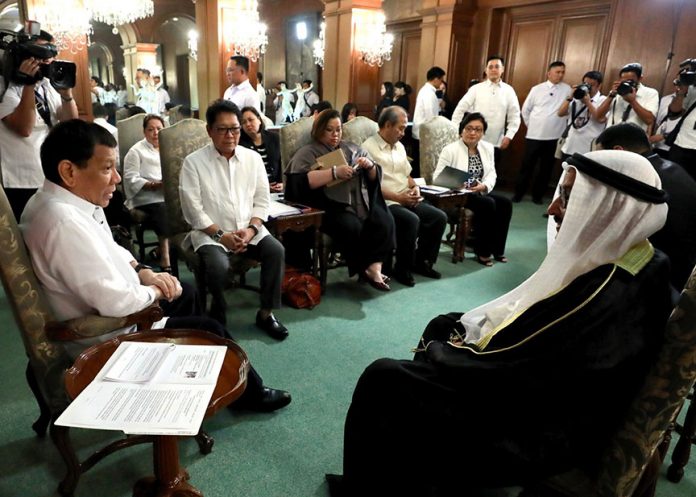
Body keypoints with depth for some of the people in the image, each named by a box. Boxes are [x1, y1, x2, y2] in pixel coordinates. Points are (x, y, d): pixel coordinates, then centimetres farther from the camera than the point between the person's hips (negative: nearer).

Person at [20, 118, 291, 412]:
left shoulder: (70, 201, -2)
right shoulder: (64, 222, -34)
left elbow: (109, 250, 14)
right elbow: (118, 302, -35)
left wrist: (143, 272, -2)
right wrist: (156, 290, -15)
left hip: (109, 309, 10)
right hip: (107, 336, -10)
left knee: (186, 291, 23)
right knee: (209, 331, -2)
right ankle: (251, 393, 24)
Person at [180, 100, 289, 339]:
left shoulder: (253, 158, 6)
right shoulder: (193, 162, -4)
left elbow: (262, 200, 5)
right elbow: (193, 209, -8)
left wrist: (251, 229, -11)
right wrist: (221, 235, -16)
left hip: (248, 230, 3)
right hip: (210, 233, -3)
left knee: (276, 251, -22)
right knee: (218, 265, -31)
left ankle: (266, 313, -3)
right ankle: (217, 317, 0)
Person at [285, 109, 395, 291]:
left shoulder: (352, 149, 20)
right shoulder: (307, 153, 4)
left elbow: (375, 178, 21)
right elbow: (300, 182, -15)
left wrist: (370, 166, -2)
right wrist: (334, 172, -20)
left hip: (361, 202, 5)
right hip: (330, 206, -5)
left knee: (385, 220, -22)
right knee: (351, 226, -31)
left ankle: (374, 267, -20)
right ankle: (364, 269, -12)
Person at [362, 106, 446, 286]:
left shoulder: (399, 146, 19)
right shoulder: (369, 148, -7)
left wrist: (414, 187, 3)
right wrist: (398, 197, -17)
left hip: (407, 200, 8)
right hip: (385, 202, -8)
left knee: (439, 217, -8)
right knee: (412, 220, -32)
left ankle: (421, 261, 6)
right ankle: (402, 269, -12)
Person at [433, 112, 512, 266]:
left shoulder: (488, 148, 11)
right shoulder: (450, 150, -8)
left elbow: (491, 173, 6)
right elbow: (438, 177, -12)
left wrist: (484, 186, -16)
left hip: (480, 192, 7)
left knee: (505, 203, -17)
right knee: (488, 204, -28)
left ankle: (497, 248, -3)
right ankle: (483, 251, -13)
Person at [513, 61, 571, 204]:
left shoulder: (567, 89, 2)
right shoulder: (537, 89, 3)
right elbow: (525, 109, 10)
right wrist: (530, 125, 8)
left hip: (554, 137, 1)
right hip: (534, 135, -1)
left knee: (546, 168, 8)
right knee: (527, 165, 4)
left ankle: (538, 194, 20)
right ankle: (518, 193, 15)